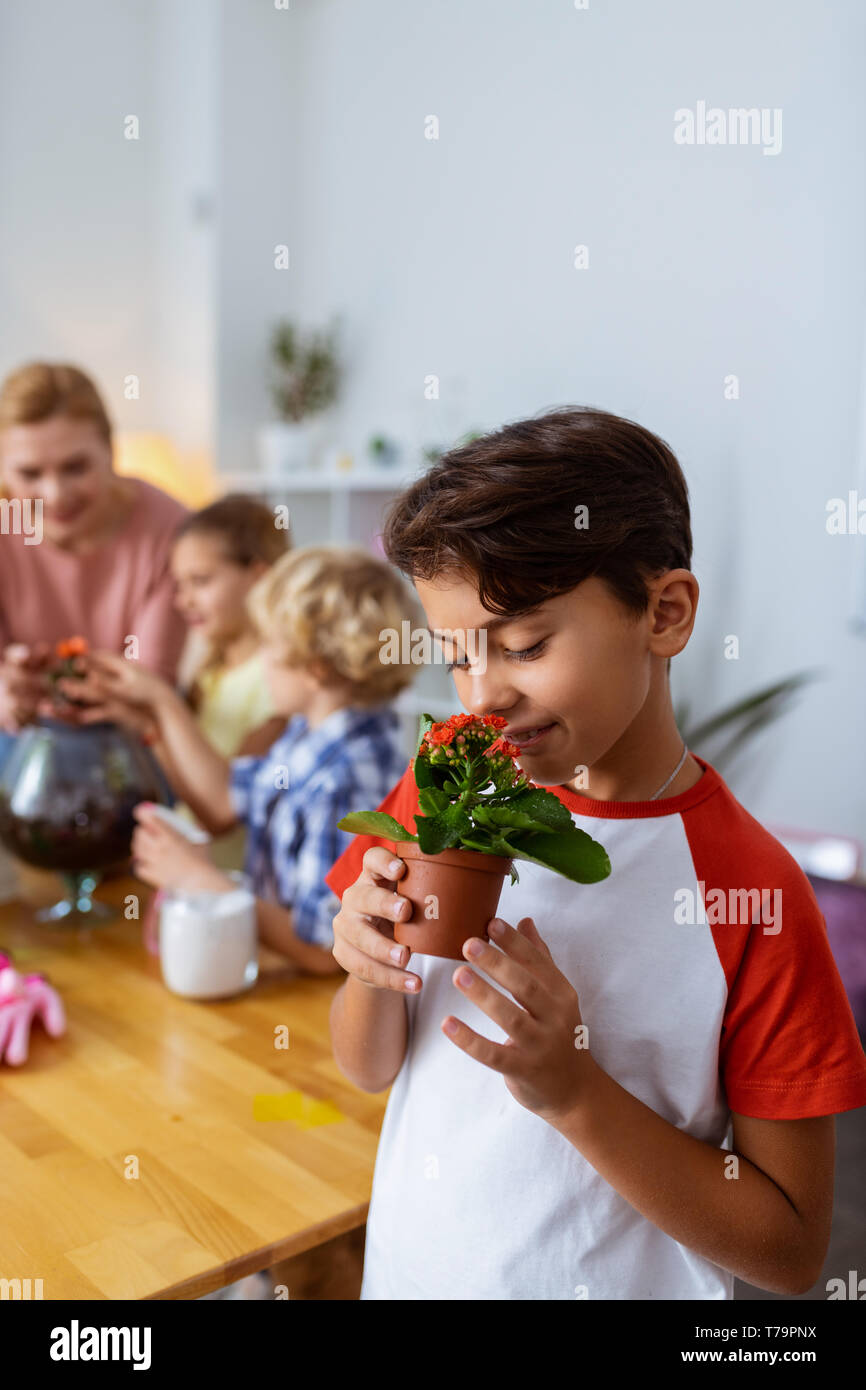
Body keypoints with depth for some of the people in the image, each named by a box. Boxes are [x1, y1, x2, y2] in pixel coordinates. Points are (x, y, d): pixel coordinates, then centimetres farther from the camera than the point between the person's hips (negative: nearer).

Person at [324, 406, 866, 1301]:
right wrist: (369, 971, -22)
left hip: (614, 1282, -3)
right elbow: (368, 1069, -1)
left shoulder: (751, 890, -21)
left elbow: (791, 1250, -16)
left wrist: (570, 1089, -27)